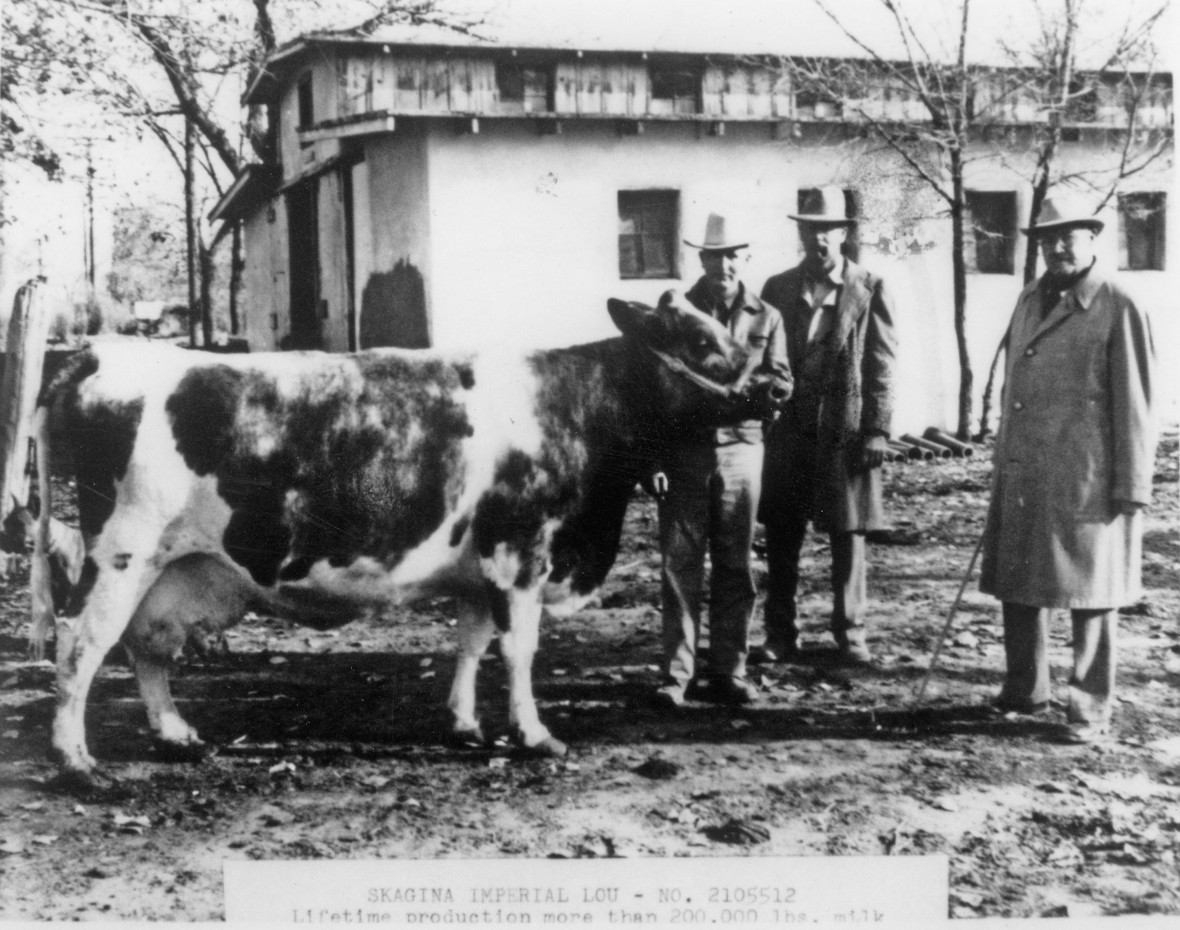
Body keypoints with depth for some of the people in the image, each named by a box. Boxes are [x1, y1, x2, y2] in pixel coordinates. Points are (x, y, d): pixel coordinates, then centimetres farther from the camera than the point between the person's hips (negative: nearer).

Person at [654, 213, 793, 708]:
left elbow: (781, 385, 7)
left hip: (740, 448, 1)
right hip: (683, 449, -1)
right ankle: (676, 673, 3)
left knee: (735, 565, 5)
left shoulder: (765, 317, 9)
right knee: (680, 563, -2)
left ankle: (729, 670, 13)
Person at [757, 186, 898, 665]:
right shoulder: (777, 288, 8)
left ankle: (850, 633, 14)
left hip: (845, 432, -2)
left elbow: (881, 365, -2)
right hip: (787, 430, 3)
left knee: (848, 536, 3)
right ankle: (780, 635, 15)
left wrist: (876, 430, -8)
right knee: (781, 536, 5)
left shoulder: (869, 290, 1)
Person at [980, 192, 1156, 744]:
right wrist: (1003, 459, 15)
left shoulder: (1117, 309, -6)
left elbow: (1134, 404, -8)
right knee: (1016, 585, 12)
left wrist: (1131, 487, -10)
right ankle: (1024, 692, 28)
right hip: (1020, 477, 6)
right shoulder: (1029, 301, 13)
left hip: (1085, 481, -6)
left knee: (1089, 594, 3)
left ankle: (1091, 710, 14)